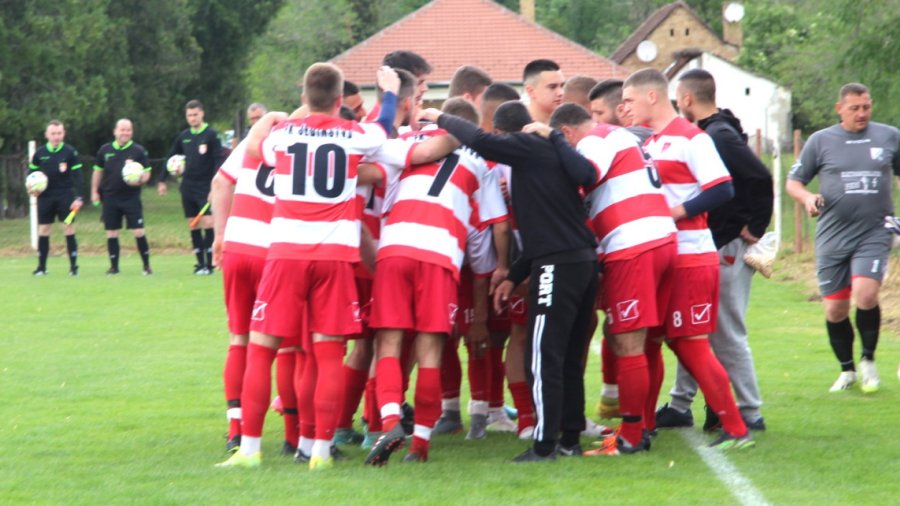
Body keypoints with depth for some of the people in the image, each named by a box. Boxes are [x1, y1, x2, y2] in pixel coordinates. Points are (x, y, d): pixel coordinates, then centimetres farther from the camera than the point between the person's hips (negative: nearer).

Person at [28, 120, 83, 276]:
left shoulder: (70, 152, -3)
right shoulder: (40, 153, 3)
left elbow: (77, 175, -3)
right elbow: (31, 171, 13)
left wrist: (78, 197, -10)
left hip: (65, 195, -2)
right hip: (45, 197, 2)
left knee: (68, 227, -5)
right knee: (43, 229, 3)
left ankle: (73, 266, 0)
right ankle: (41, 267, 10)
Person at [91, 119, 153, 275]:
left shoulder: (138, 150, 0)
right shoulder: (105, 150, 6)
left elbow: (147, 172, 2)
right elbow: (98, 171, 16)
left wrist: (141, 179, -20)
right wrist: (94, 192, 13)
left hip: (131, 197, -3)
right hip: (110, 197, 3)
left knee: (138, 232, -9)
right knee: (111, 233, 4)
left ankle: (146, 265, 1)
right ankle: (114, 266, 14)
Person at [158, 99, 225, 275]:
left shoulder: (211, 135, -6)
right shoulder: (183, 136, 10)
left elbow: (219, 160, -11)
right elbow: (171, 157, 19)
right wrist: (162, 180, 16)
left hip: (206, 187, -5)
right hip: (188, 187, 5)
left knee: (208, 223, -11)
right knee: (193, 226, 6)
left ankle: (209, 264, -8)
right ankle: (200, 263, 11)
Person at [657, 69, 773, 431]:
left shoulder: (722, 137, -18)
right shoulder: (705, 134, 13)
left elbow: (760, 178, -26)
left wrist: (754, 228, -19)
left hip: (728, 248, -10)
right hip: (707, 245, 10)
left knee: (726, 333, -4)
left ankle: (749, 412, 2)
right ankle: (680, 406, 21)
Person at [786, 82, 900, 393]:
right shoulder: (820, 141, 5)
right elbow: (793, 182, 10)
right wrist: (807, 198, -12)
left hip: (875, 232, -1)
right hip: (832, 236, 1)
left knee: (865, 294, -20)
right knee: (835, 308, 2)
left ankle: (868, 361, 2)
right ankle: (847, 370, 23)